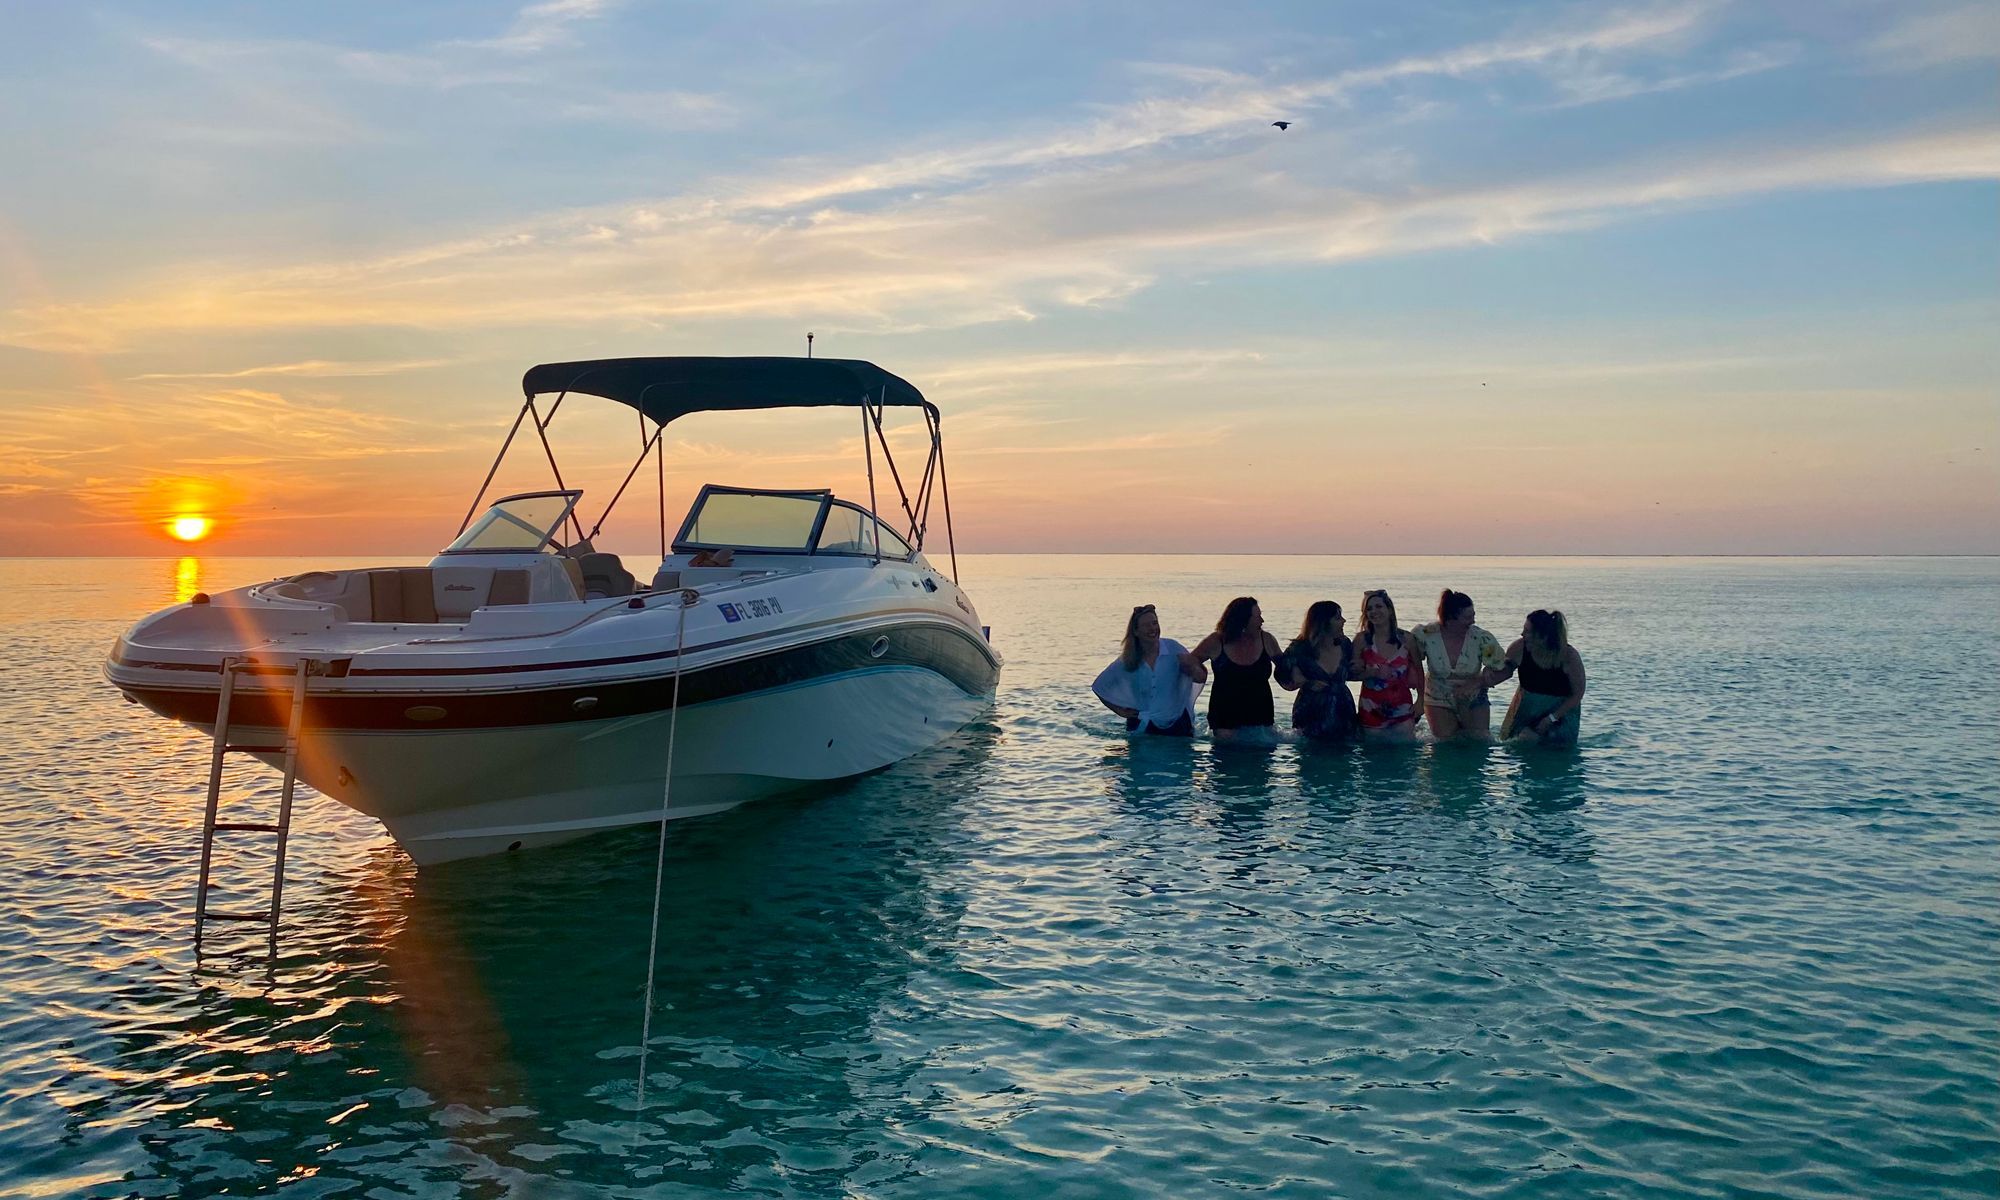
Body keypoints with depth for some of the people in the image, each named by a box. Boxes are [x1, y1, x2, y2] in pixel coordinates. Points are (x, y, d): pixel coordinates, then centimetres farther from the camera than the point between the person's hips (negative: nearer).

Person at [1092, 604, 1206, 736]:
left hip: (1177, 724, -1)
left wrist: (1191, 667, -30)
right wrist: (1120, 711, 5)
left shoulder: (1173, 648, -6)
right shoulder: (1127, 661, -2)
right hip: (1143, 727, 1)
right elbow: (1099, 687, 11)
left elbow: (1201, 678, -8)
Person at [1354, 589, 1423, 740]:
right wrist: (1373, 673, -19)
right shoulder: (1362, 640, -5)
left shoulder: (1406, 638, -2)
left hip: (1402, 709, 0)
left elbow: (1418, 671, 7)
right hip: (1371, 709, 0)